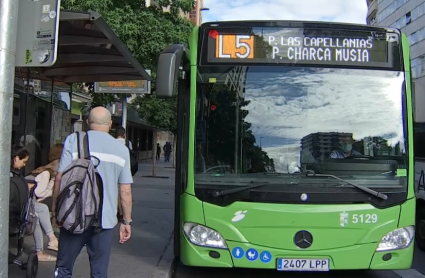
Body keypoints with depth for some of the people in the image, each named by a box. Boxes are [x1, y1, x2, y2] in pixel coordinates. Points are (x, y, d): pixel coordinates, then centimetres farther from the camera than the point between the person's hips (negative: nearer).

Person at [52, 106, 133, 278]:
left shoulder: (73, 140, -2)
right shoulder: (121, 149, 3)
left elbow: (60, 178, -7)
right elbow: (125, 191, 3)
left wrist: (55, 209, 5)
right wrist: (126, 221, 11)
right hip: (105, 220, 1)